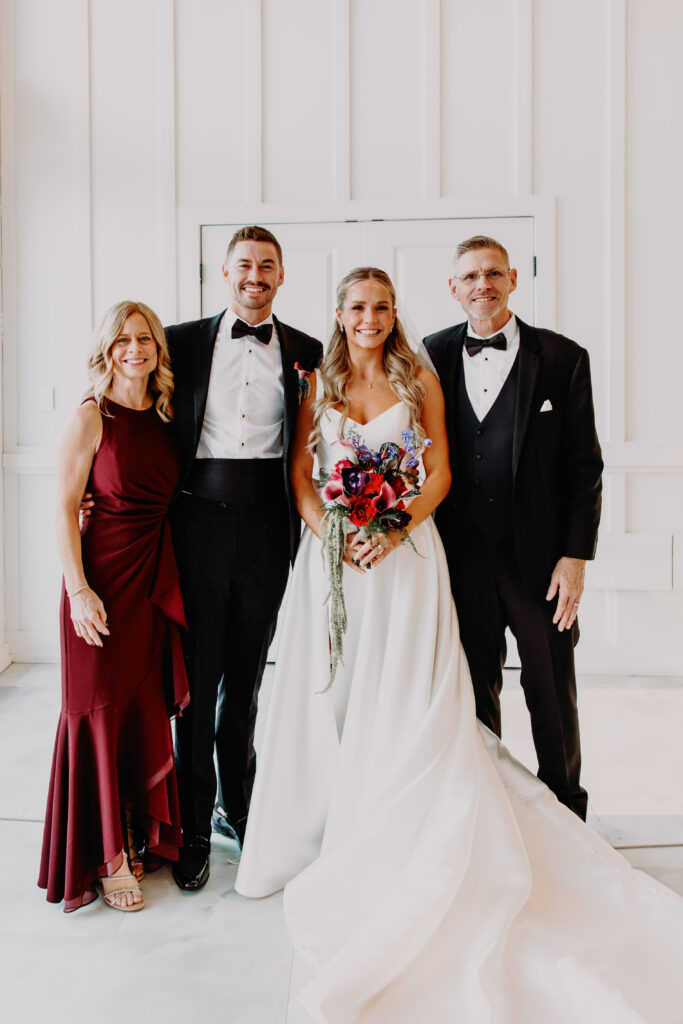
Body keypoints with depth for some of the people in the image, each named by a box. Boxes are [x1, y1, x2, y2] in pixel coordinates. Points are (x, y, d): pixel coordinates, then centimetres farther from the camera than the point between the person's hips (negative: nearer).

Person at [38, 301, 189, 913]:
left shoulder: (165, 417, 7)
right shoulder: (92, 419, -8)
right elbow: (64, 509, -9)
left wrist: (173, 576, 3)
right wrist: (79, 590, -15)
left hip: (158, 576, 5)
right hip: (104, 577, -5)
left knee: (149, 708, 12)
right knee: (104, 711, 4)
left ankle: (140, 833, 31)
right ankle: (106, 855, 19)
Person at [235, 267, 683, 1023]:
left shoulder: (419, 380, 5)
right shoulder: (317, 383, 9)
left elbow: (440, 473, 0)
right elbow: (300, 472, 4)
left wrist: (393, 531, -15)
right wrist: (331, 531, -13)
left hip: (404, 555, -2)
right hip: (331, 556, 2)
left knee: (404, 703, -1)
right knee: (329, 696, 7)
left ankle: (398, 846, 14)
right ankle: (331, 837, 25)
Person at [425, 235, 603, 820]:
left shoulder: (563, 358, -1)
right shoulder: (433, 356, 5)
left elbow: (584, 466, -2)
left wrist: (576, 555, -8)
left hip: (541, 557, -1)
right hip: (463, 556, 2)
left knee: (553, 696, 11)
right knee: (474, 694, 14)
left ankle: (566, 818, 32)